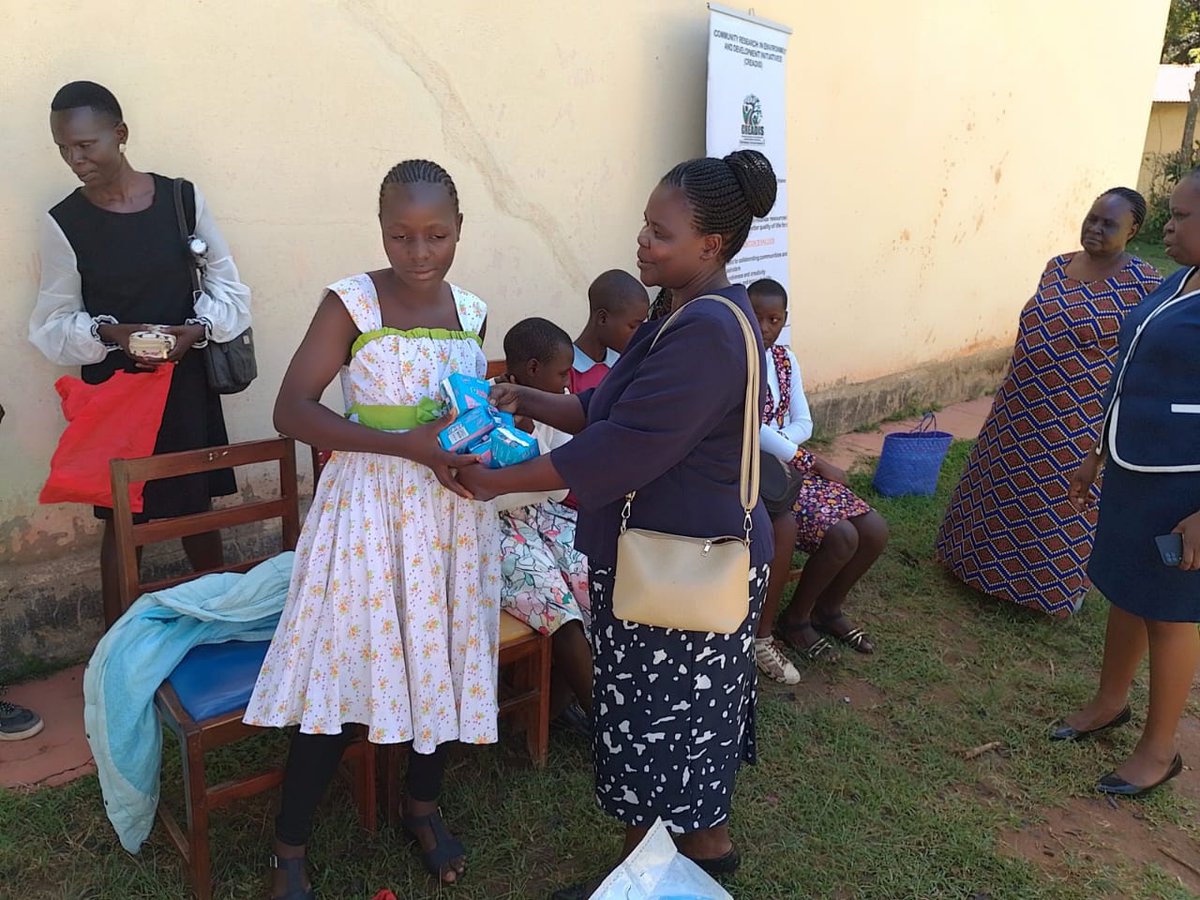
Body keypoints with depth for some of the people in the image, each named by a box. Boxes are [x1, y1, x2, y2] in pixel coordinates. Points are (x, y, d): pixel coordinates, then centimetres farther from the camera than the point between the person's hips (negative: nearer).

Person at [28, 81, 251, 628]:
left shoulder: (183, 198, -4)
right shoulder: (64, 224, -5)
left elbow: (227, 287, 0)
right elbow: (53, 325, -1)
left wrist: (197, 328, -17)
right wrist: (110, 334, -19)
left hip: (185, 382, 1)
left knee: (197, 506, 13)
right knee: (121, 518, 7)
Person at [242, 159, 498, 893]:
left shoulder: (472, 312, 4)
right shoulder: (351, 303, -11)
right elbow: (292, 411, -16)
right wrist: (407, 444, -24)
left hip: (453, 513, 5)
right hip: (370, 509, -5)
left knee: (444, 656, 14)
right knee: (344, 668, 0)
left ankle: (424, 804, 39)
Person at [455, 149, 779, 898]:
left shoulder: (707, 333, -26)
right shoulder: (701, 315, 8)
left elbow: (621, 450, -27)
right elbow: (613, 411, 12)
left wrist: (501, 480, -19)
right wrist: (530, 402, -1)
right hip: (697, 554, 10)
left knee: (651, 721, 8)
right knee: (693, 708, 23)